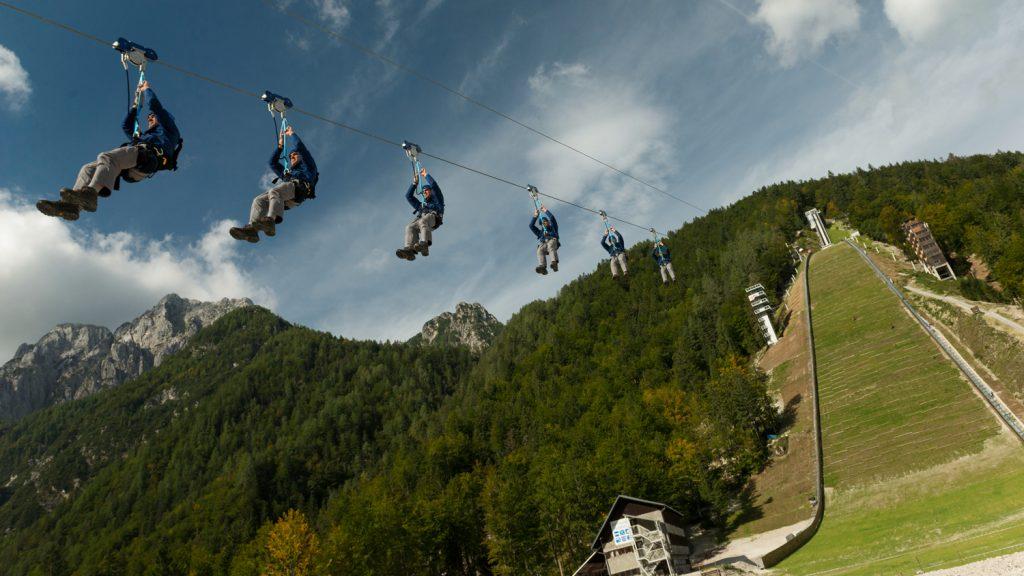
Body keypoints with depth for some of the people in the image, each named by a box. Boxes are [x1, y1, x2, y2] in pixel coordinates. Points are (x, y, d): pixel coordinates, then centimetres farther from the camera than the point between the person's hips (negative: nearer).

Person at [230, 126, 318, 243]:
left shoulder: (307, 166, 30)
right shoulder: (286, 171, 48)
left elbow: (299, 146, 21)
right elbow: (273, 162, 49)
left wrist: (291, 134, 37)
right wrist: (280, 145, 48)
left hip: (297, 187, -6)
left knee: (274, 191, -37)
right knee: (258, 200, -21)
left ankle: (270, 221, -61)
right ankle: (252, 228, -45)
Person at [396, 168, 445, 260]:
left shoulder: (437, 200, 32)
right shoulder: (421, 204, 44)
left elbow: (434, 185, 19)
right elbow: (408, 196, 42)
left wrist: (425, 175, 31)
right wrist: (415, 183, 42)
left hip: (432, 217, -4)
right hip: (420, 219, 4)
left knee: (423, 222, -40)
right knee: (410, 228, -29)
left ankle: (424, 245, -62)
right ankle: (409, 249, -53)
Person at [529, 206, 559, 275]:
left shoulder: (553, 228, 33)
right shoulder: (540, 232, 40)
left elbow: (552, 218, 19)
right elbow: (531, 226, 30)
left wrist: (545, 211, 30)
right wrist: (535, 216, 30)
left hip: (552, 240, -2)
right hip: (543, 244, 2)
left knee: (550, 245, -40)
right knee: (540, 250, -34)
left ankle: (554, 263, -62)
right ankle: (542, 268, -58)